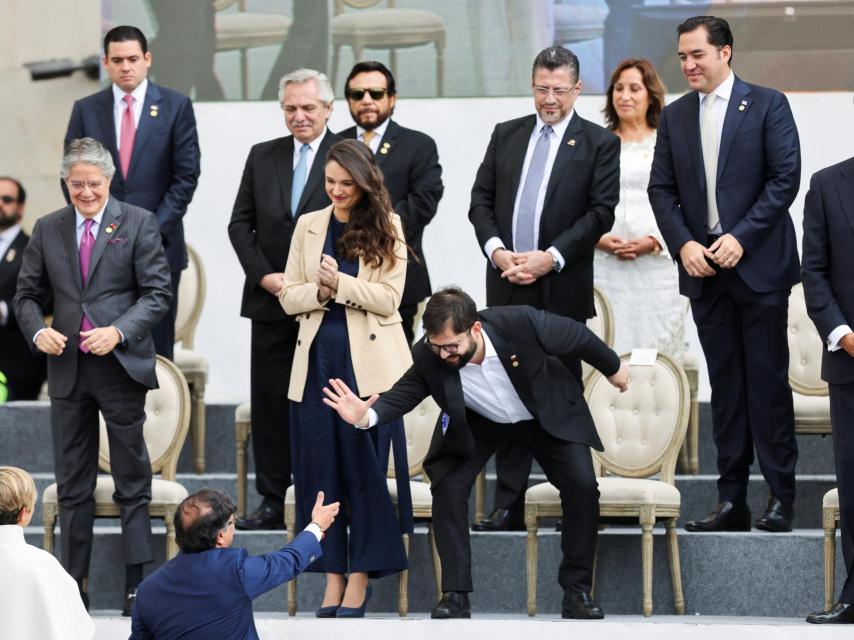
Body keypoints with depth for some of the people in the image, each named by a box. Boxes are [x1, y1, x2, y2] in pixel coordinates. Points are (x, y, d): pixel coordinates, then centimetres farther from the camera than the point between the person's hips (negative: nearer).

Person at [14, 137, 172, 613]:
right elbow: (28, 294, 12)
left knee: (133, 481, 2)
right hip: (68, 369, 3)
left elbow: (158, 293, -5)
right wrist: (38, 330, -9)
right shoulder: (48, 230, 8)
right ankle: (74, 582, 11)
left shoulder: (139, 224, -2)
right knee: (72, 484, 7)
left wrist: (118, 331, -19)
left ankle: (136, 584, 3)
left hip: (121, 364, -3)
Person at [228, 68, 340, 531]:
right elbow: (240, 223, 11)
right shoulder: (263, 156, 12)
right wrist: (264, 276, -4)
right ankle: (272, 503, 11)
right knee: (270, 405, 5)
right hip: (270, 300, 4)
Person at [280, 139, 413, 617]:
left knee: (366, 467, -1)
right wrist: (319, 292, -10)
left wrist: (339, 283, -15)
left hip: (368, 362, -3)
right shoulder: (309, 226, 11)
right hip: (318, 358, 4)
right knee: (320, 467, 3)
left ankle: (360, 577, 5)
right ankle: (333, 575, 10)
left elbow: (389, 298, -6)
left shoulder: (386, 227, 0)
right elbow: (289, 296, 9)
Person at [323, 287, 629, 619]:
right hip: (478, 423, 1)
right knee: (448, 486, -18)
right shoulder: (428, 357, -32)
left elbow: (577, 335, -20)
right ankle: (455, 595, -9)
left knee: (582, 485, -15)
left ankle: (577, 589, 1)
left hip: (548, 414, -1)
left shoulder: (522, 323, -37)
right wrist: (368, 415, -45)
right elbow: (404, 393, -21)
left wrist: (613, 368, -2)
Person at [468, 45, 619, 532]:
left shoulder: (599, 144, 0)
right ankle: (509, 506, 5)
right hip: (508, 287, 4)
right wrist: (497, 250, -7)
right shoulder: (507, 135, 12)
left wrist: (550, 257, -15)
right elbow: (481, 200, 11)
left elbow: (601, 212, -7)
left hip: (563, 290, -4)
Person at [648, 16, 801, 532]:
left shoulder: (767, 105, -1)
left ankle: (781, 498, 1)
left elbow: (786, 177, -7)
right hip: (703, 268, 4)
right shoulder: (675, 116, 12)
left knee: (768, 382, -3)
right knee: (725, 386, 6)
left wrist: (741, 237, -14)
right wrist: (683, 244, -6)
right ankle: (732, 500, 7)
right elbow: (662, 188, 10)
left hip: (758, 265, -4)